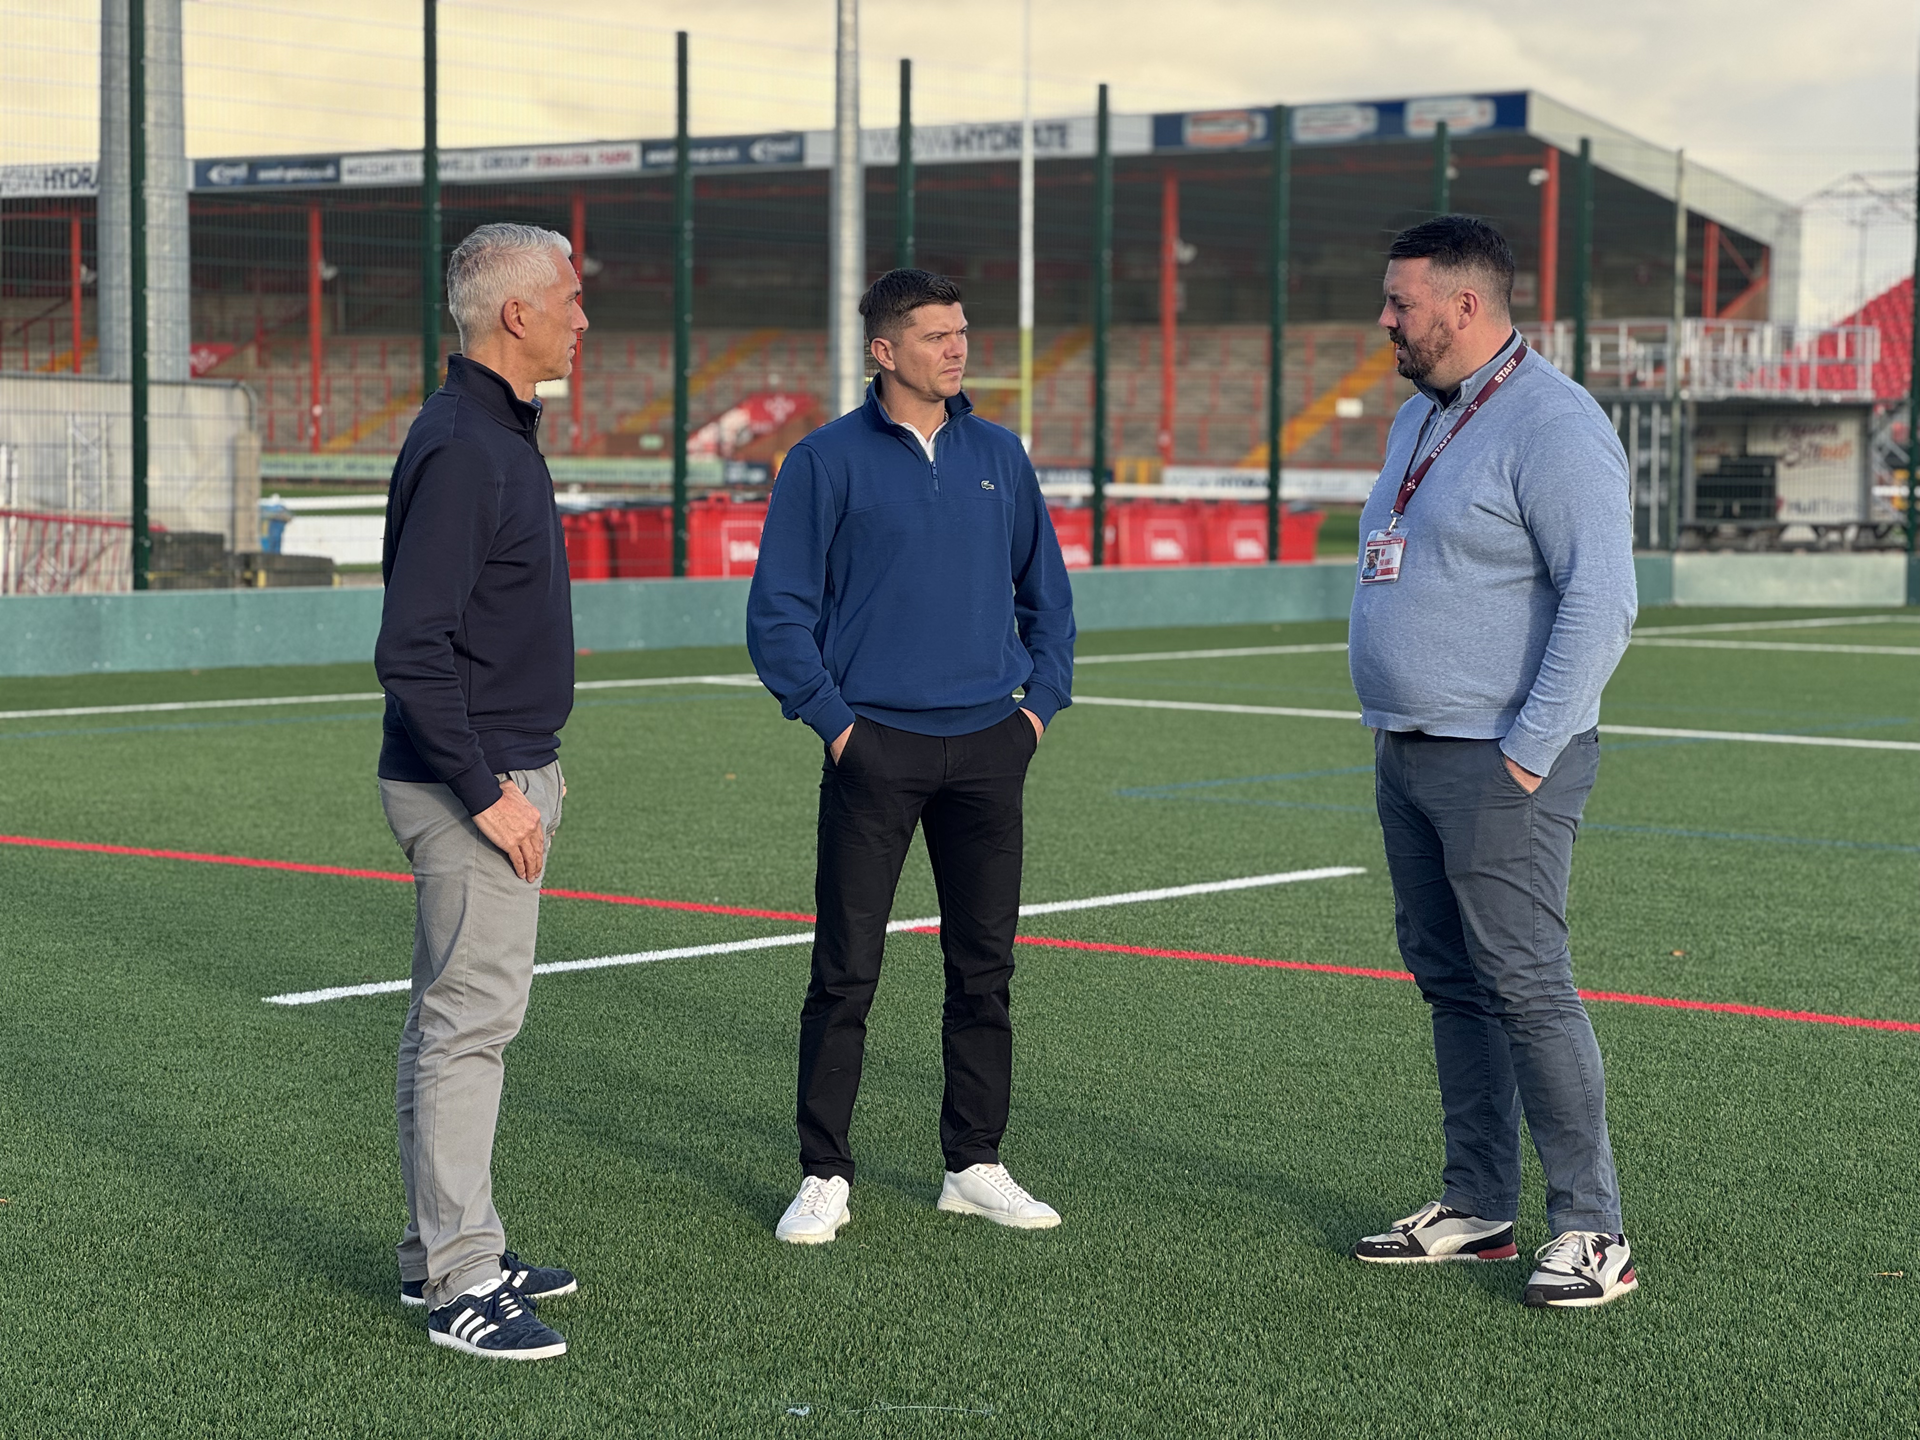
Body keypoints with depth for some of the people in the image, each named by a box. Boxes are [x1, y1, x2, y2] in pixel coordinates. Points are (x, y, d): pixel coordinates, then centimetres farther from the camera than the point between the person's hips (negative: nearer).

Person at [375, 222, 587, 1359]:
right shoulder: (459, 448, -18)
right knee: (471, 1019, -7)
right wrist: (486, 791, -22)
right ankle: (463, 1285, -3)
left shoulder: (502, 434, 14)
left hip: (508, 771, 10)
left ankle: (444, 1249, 24)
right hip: (472, 784, -10)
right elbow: (411, 648, -24)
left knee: (457, 1013, 15)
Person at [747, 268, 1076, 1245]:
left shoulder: (998, 456, 10)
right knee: (845, 973, -2)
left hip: (988, 746, 4)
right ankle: (825, 1176, 6)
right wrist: (832, 720, -8)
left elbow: (1046, 591, 18)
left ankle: (976, 1166, 18)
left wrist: (1042, 701, 8)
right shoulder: (827, 461, -3)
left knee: (984, 967, 8)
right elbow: (778, 612, -2)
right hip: (876, 749, -4)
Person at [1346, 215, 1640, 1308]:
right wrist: (1395, 725, 18)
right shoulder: (1420, 420, 17)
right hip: (1408, 756, 9)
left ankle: (1593, 1230, -3)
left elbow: (1601, 601, -19)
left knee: (1527, 987, -9)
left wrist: (1528, 750, -20)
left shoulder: (1551, 425, -14)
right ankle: (1477, 1208, 20)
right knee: (1450, 981, 12)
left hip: (1499, 765, -9)